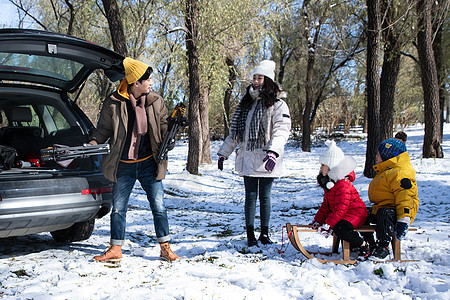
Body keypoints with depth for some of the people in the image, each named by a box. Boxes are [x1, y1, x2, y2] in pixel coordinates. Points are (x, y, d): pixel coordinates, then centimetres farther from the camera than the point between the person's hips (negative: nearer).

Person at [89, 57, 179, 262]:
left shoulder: (156, 101, 2)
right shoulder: (113, 103, -5)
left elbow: (164, 125, 8)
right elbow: (103, 129, 4)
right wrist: (92, 144, -12)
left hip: (149, 163, 1)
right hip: (123, 166, -1)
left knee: (158, 206, 1)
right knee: (118, 208, 7)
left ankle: (165, 248, 12)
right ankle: (115, 249, 21)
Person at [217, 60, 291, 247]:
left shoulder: (277, 104, -2)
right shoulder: (246, 103, 16)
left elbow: (282, 130, -16)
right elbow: (234, 132, 21)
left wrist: (273, 151, -31)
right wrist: (223, 153, 16)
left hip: (266, 161, -4)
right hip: (248, 160, 4)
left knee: (265, 196, 4)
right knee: (250, 196, 4)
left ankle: (265, 233, 15)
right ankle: (250, 234, 9)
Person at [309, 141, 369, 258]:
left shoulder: (343, 185, -23)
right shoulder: (328, 182, 10)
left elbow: (341, 209, -26)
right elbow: (326, 205, 17)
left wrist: (328, 224, -27)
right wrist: (318, 220, 9)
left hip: (355, 213, -11)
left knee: (339, 228, -33)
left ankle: (363, 245, -12)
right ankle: (353, 244, 14)